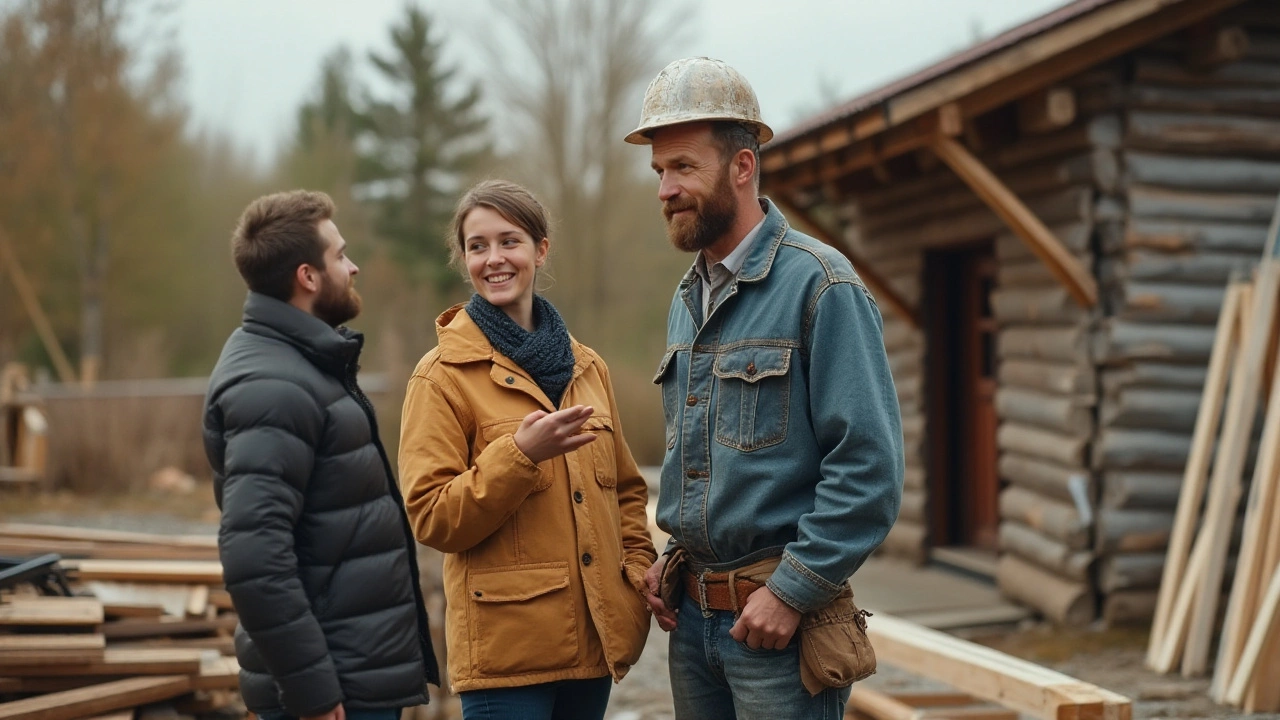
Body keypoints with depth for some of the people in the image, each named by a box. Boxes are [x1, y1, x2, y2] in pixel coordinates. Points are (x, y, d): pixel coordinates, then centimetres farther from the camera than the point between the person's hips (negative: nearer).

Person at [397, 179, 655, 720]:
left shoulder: (587, 367, 11)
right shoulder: (443, 376, -4)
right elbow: (432, 519, -9)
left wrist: (639, 573, 5)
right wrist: (520, 453, -21)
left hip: (593, 638, 5)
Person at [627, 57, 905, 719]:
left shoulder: (819, 285, -13)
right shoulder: (687, 299, 12)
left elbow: (870, 466, -18)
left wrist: (791, 592, -18)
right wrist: (675, 557, 9)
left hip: (778, 620, -7)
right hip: (692, 615, 7)